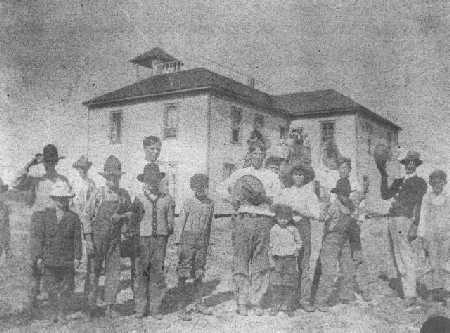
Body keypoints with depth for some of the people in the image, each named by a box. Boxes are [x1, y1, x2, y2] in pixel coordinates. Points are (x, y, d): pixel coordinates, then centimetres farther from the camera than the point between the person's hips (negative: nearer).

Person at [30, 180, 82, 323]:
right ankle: (55, 312, 20)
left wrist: (77, 257, -4)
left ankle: (62, 314, 12)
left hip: (67, 260, 0)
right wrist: (38, 257, -6)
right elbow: (37, 237, 1)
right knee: (51, 288, 3)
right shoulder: (42, 216, 5)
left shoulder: (74, 217, 5)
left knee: (66, 288, 2)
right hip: (48, 259, 0)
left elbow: (77, 239, 3)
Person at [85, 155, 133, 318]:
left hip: (115, 239, 3)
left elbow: (130, 213, 13)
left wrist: (120, 216, -9)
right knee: (95, 269, 11)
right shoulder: (98, 193, -8)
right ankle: (92, 296, 35)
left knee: (114, 272, 1)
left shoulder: (124, 194, 3)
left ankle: (109, 307, 9)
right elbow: (87, 215, -6)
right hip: (98, 237, -3)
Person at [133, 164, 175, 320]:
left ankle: (155, 308, 11)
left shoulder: (167, 199, 8)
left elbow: (170, 220, 14)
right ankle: (140, 308, 10)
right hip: (143, 238, -1)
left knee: (158, 272, 2)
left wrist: (169, 228, -1)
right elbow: (133, 219, 2)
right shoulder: (139, 198, 3)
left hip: (160, 238, 1)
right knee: (142, 272, 1)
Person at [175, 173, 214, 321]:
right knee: (183, 275, -3)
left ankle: (198, 304, 24)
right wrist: (179, 244, -11)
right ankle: (183, 308, 2)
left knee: (199, 274, 12)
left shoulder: (210, 204, 7)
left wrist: (207, 245, 17)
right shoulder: (189, 203, -6)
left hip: (201, 243, 4)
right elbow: (181, 223, -6)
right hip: (188, 241, -4)